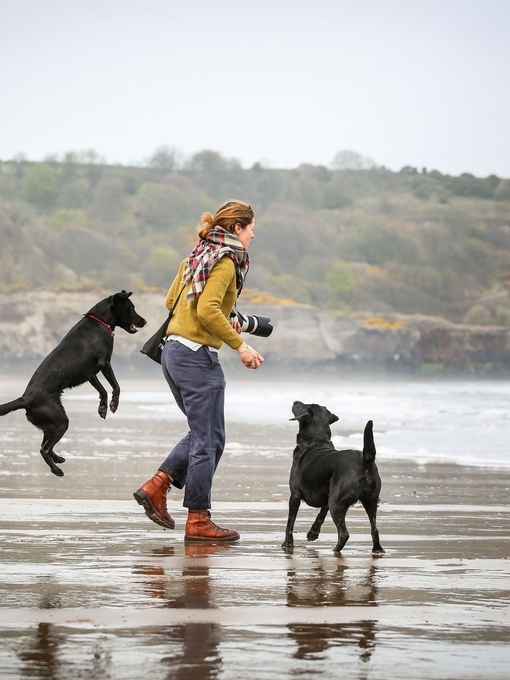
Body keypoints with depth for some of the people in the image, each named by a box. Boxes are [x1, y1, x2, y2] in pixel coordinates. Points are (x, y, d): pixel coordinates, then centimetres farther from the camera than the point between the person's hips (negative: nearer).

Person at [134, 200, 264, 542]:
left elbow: (172, 300, 21)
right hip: (198, 354, -9)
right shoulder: (225, 262, -12)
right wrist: (240, 344, -17)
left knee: (203, 433, 19)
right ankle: (198, 520, 3)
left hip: (174, 350, 9)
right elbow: (208, 309, -24)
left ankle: (156, 487, 11)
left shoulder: (197, 256, 15)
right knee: (209, 439, -1)